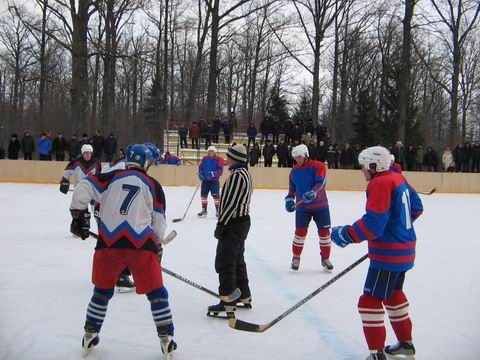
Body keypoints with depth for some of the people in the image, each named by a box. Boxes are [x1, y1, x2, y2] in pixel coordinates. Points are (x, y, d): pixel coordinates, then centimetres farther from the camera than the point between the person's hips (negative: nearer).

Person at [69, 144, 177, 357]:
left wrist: (79, 216, 12)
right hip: (141, 244, -1)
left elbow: (82, 189, 1)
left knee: (102, 290, 21)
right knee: (156, 292, 11)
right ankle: (166, 340, 13)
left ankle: (90, 336, 28)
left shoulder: (112, 177, 10)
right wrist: (157, 244, 27)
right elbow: (159, 223, 12)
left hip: (108, 242, 2)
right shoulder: (153, 186, 10)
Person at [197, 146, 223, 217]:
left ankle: (218, 210, 2)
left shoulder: (219, 159, -7)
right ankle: (204, 210, 22)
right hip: (205, 180, 4)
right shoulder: (205, 158, 6)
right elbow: (200, 167, 10)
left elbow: (220, 170, -13)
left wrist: (213, 174, -27)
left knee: (216, 195, -8)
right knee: (203, 194, 7)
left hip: (214, 180, -4)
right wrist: (200, 174, -8)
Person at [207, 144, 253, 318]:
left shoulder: (237, 175, -19)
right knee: (237, 260, 19)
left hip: (233, 224, -11)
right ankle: (244, 297, 29)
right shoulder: (244, 172, 14)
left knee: (224, 262, -8)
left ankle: (228, 305, -8)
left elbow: (231, 203, -23)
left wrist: (221, 224, -18)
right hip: (242, 221, 11)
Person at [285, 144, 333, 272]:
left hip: (320, 205, -2)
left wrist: (313, 193, -37)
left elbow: (321, 183, -21)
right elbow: (292, 188, 14)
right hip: (302, 207, 3)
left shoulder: (318, 166, -11)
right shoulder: (294, 170, 5)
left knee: (324, 231, 3)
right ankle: (296, 257, 16)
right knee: (300, 231, -1)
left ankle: (325, 258, 20)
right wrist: (289, 199, -3)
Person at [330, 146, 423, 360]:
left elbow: (373, 224, -28)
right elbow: (416, 207, 20)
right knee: (393, 293, 26)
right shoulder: (398, 179, 8)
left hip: (388, 254, -10)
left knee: (370, 301, -5)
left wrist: (346, 234, -19)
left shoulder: (380, 184, -20)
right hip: (405, 248, 10)